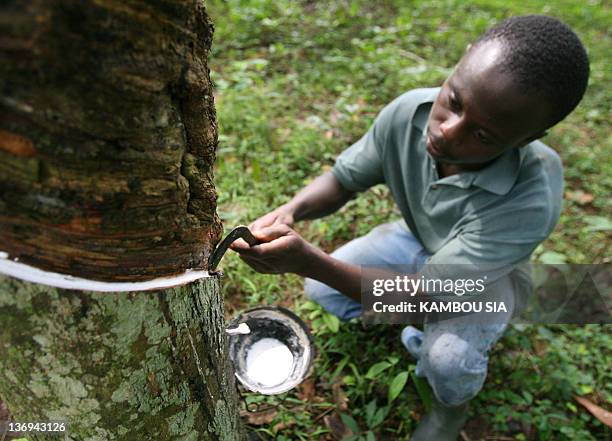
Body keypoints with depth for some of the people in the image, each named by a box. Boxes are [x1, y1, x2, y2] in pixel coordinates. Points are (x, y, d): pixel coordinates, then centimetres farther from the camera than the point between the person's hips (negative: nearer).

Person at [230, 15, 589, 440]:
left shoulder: (531, 199, -40)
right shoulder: (408, 113, -27)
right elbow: (342, 180, -12)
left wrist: (309, 260, -49)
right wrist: (292, 210, -35)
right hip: (417, 240, 4)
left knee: (448, 359, -31)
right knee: (320, 289, -11)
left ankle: (453, 405, 8)